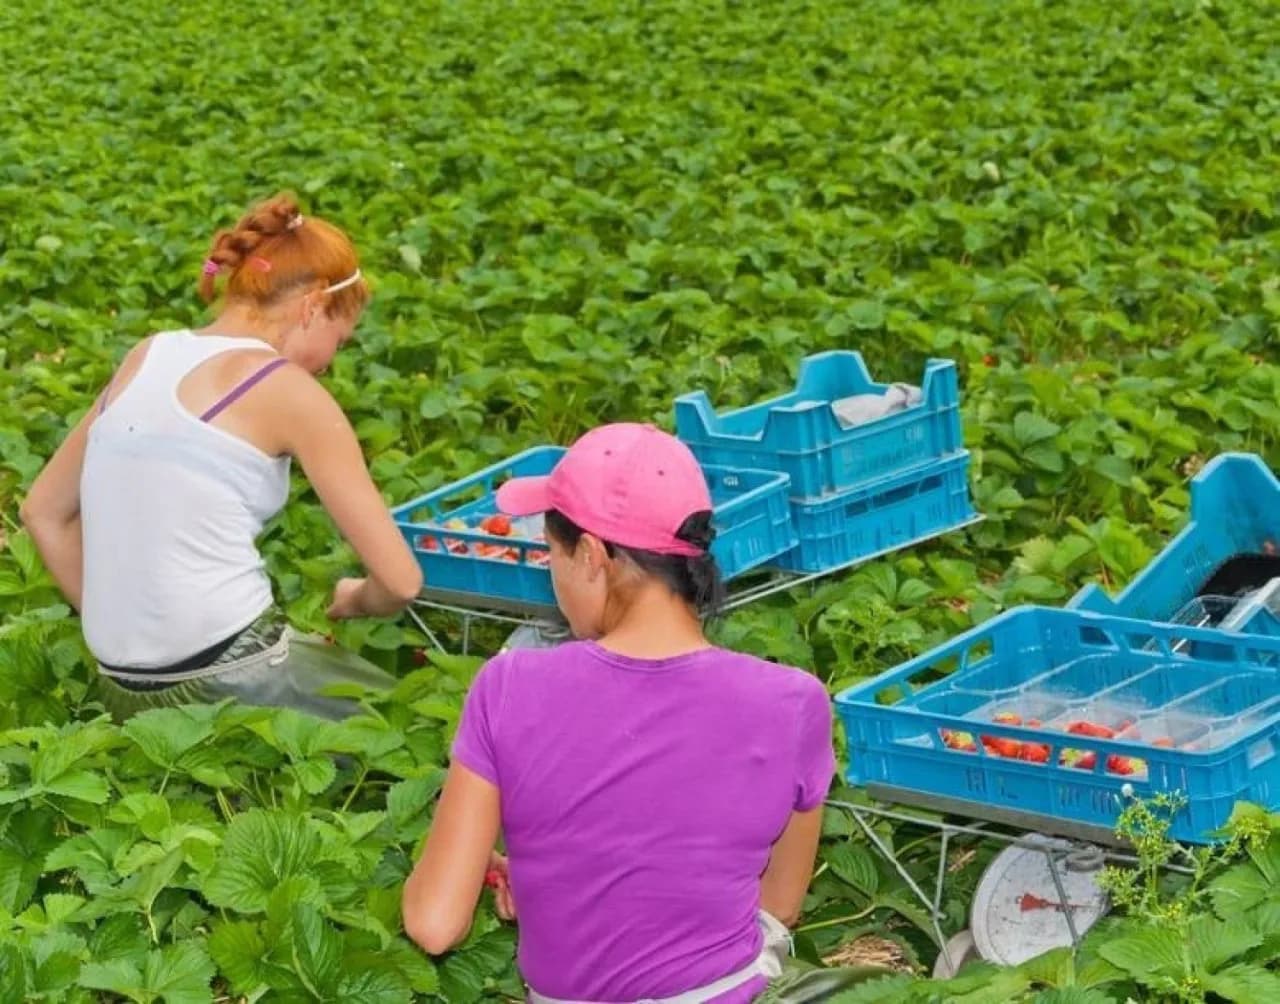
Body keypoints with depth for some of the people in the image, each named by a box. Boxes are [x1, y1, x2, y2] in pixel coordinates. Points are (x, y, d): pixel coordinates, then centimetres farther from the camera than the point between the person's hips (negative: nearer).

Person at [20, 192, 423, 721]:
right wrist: (351, 601, 14)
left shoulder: (147, 356, 11)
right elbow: (399, 579, -8)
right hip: (225, 679, -7)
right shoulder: (287, 389, -7)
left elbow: (43, 512, 21)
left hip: (125, 691, 7)